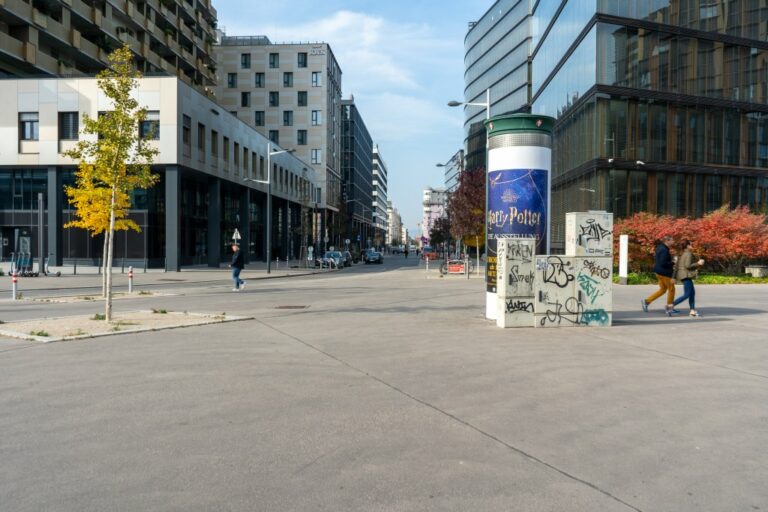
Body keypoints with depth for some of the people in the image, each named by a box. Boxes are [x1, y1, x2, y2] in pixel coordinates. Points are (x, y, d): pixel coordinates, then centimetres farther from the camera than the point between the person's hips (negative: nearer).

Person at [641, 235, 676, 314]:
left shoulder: (660, 248, 11)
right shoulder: (664, 250, -20)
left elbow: (656, 259, 19)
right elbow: (663, 263, -26)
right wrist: (672, 264, -14)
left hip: (659, 272, 10)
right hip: (664, 273, -10)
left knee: (662, 289, 16)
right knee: (671, 289, 4)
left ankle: (646, 301, 8)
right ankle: (669, 308, 12)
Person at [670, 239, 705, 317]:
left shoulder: (681, 254, 14)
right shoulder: (688, 254, -12)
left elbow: (676, 266, 13)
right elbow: (688, 265, -20)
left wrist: (674, 277, 14)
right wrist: (698, 263, -10)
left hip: (683, 275, 10)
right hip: (686, 275, -10)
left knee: (692, 292, 13)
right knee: (686, 294, -8)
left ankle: (693, 311, 14)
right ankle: (671, 306, -13)